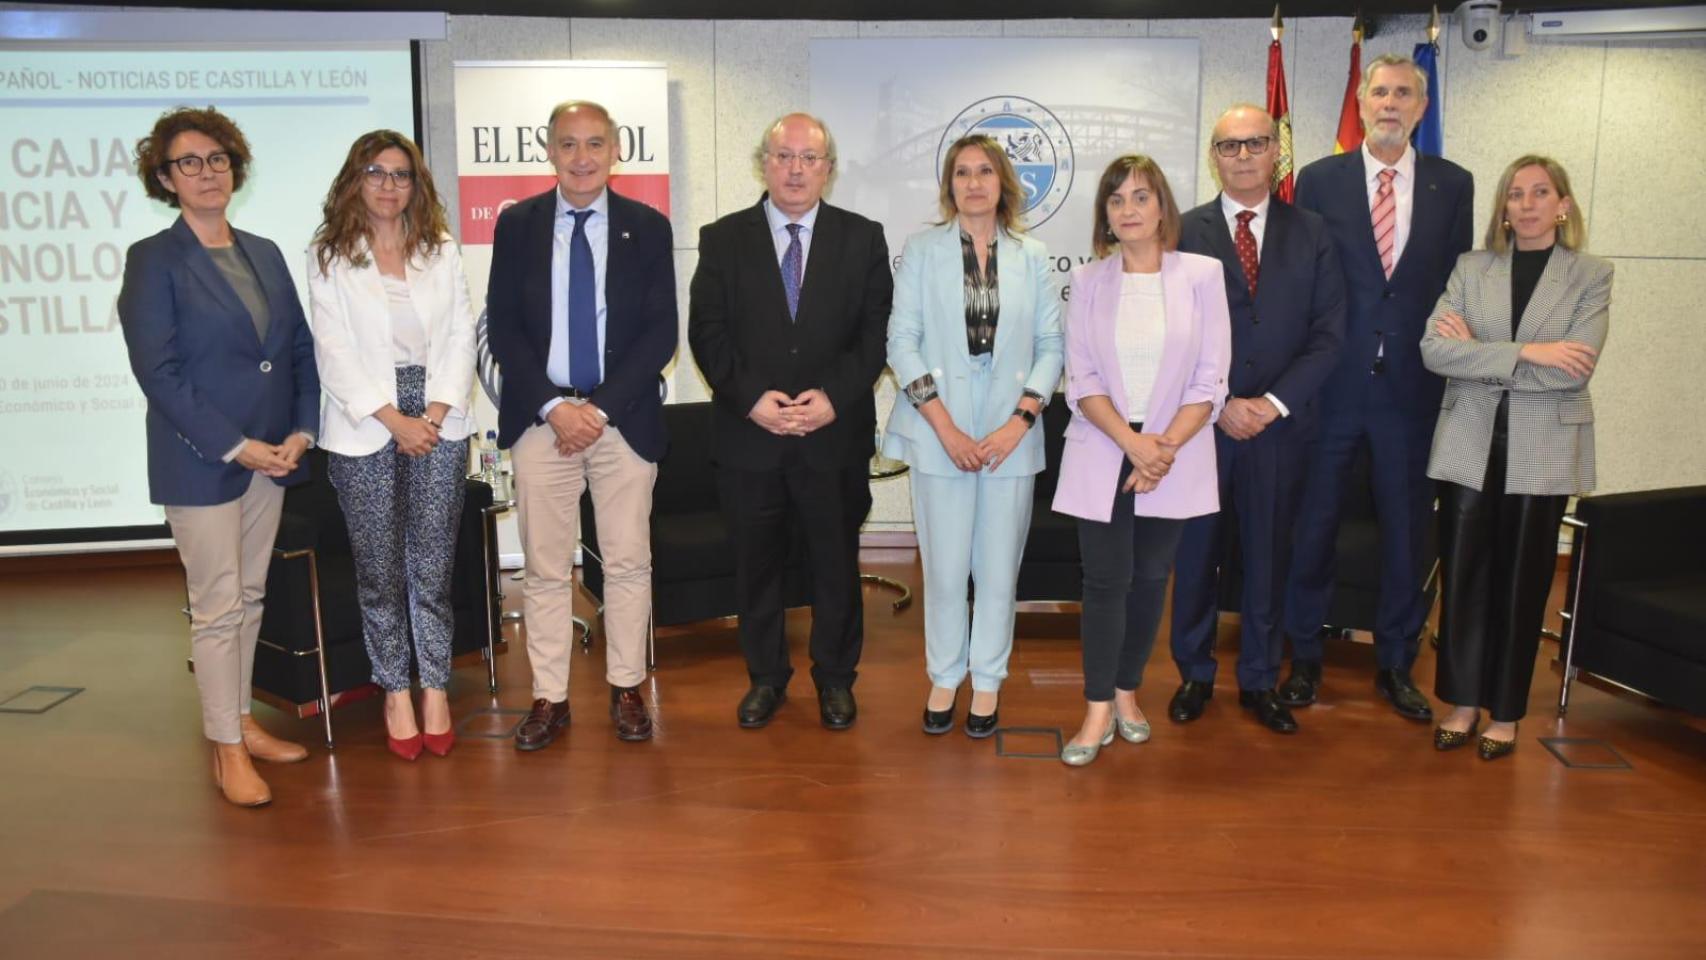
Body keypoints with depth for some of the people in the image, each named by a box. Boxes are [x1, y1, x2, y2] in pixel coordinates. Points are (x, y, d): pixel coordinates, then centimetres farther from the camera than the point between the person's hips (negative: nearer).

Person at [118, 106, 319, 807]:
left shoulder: (265, 253, 11)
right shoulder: (153, 260, -5)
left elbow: (301, 349, 11)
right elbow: (157, 371, -12)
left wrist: (301, 431, -2)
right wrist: (236, 446, -15)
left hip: (270, 454, 5)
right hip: (200, 461, -5)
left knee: (249, 597, 14)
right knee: (217, 606, 1)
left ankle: (240, 720, 28)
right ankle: (226, 749, 12)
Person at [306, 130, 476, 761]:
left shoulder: (441, 251, 10)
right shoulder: (329, 256, 3)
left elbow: (460, 336, 5)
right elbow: (334, 352, -4)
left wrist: (435, 414, -7)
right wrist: (394, 419, -12)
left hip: (438, 424, 2)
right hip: (364, 430, -1)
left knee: (432, 567, 2)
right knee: (379, 571, 5)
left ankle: (435, 688, 14)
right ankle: (395, 692, 18)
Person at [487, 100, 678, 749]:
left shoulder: (648, 227, 3)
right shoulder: (517, 224, 5)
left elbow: (661, 333, -1)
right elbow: (502, 329, 2)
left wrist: (601, 407, -11)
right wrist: (553, 406, -10)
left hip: (624, 418, 0)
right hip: (539, 418, 1)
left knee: (628, 562, 7)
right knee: (545, 568, 5)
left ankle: (627, 690, 21)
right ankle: (549, 698, 16)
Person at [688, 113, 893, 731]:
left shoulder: (863, 239, 5)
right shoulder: (723, 239, 5)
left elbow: (876, 332, 0)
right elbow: (707, 332, -1)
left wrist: (834, 397, -13)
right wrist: (752, 398, -13)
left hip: (836, 433, 0)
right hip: (749, 432, 1)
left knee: (837, 560, 9)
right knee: (756, 560, 10)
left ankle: (836, 679, 26)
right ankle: (765, 677, 27)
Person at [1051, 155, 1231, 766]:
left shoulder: (1201, 275, -2)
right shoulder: (1088, 282, 2)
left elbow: (1209, 382, -4)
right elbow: (1082, 382, -3)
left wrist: (1164, 448, -14)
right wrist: (1133, 443, -15)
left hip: (1175, 456, 0)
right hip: (1101, 457, 0)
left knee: (1150, 578, 10)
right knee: (1105, 580, 0)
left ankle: (1127, 692, 26)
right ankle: (1097, 711, 8)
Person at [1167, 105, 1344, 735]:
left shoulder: (1311, 234, 6)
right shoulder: (1184, 233, 1)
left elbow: (1328, 334, 1)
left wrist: (1275, 402, -10)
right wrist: (1221, 404, -11)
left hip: (1280, 424, 1)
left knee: (1268, 555, 9)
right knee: (1196, 553, 7)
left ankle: (1259, 680, 24)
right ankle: (1195, 674, 23)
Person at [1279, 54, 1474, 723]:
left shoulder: (1454, 185, 7)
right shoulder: (1319, 180, 3)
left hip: (1414, 386, 1)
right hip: (1331, 385, -1)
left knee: (1408, 530, 9)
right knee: (1313, 524, 7)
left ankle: (1395, 664, 26)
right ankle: (1305, 657, 23)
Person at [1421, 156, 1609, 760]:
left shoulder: (1591, 276, 1)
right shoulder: (1470, 268, 5)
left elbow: (1574, 369, -13)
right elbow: (1434, 351, -9)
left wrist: (1478, 354, -11)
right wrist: (1525, 352, -16)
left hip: (1542, 451, -1)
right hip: (1469, 444, 1)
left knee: (1522, 583, 7)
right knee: (1463, 576, 4)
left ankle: (1505, 713, 20)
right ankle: (1463, 702, 18)